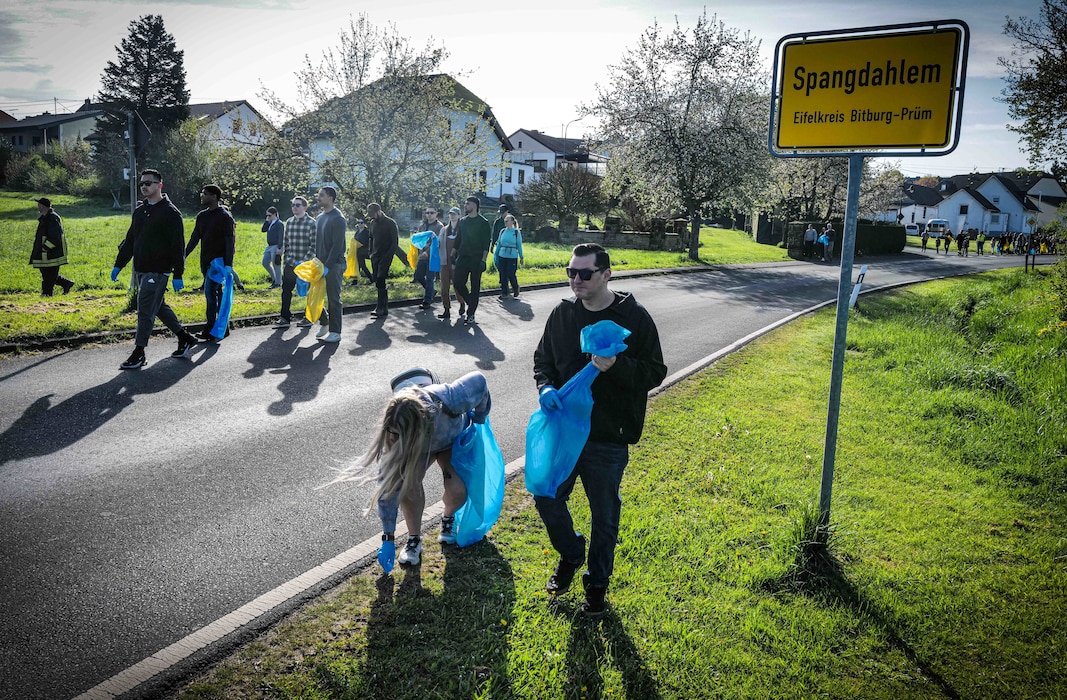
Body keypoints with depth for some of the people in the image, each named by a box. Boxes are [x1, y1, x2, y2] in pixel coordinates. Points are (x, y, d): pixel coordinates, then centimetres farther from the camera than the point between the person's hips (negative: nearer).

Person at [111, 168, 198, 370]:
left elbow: (178, 246, -12)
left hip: (158, 271, -8)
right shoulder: (139, 211, 15)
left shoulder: (170, 213, -8)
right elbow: (129, 241, 22)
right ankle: (185, 338, 26)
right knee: (159, 307, 14)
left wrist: (178, 275, -16)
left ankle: (139, 353, -3)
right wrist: (118, 265, 18)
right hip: (140, 270, 8)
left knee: (145, 310, -8)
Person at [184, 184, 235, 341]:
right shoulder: (202, 216, 14)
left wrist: (228, 265, -20)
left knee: (210, 292, -13)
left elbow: (230, 242, -14)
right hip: (206, 262, 8)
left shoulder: (225, 216, -9)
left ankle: (210, 329, -10)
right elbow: (194, 239, 18)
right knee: (216, 293, 11)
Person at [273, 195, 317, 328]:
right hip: (290, 264, 5)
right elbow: (285, 241, 16)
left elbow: (314, 245, -11)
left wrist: (304, 261, -15)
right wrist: (287, 258, 9)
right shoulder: (289, 222, 8)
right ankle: (284, 318, 12)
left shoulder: (311, 223, -9)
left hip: (306, 264, -5)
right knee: (286, 290, 5)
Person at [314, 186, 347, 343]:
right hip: (320, 264, 8)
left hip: (334, 265, -8)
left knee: (333, 299, -2)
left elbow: (337, 246, -18)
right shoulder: (320, 218, 14)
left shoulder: (338, 219, -13)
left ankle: (335, 332, 7)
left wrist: (327, 265, -21)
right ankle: (324, 323, 26)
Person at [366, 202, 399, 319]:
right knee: (378, 282, 6)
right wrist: (371, 253, 12)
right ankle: (383, 307, 13)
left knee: (380, 283, -13)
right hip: (375, 257, 7)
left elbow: (395, 242, -9)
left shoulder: (390, 223, -9)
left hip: (385, 258, -7)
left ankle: (381, 309, -11)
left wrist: (388, 256, -16)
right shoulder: (373, 223, 13)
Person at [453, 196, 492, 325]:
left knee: (475, 287, 0)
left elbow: (486, 244, -7)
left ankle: (471, 314, 6)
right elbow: (458, 241, 17)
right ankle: (469, 303, 23)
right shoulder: (462, 221, 13)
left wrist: (483, 260, -15)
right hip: (463, 257, 5)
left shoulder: (483, 223, -3)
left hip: (476, 259, -5)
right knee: (459, 283, -2)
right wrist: (454, 257, 11)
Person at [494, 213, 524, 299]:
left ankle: (516, 289, 22)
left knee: (511, 275, -6)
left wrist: (521, 257, 4)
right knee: (503, 275, 3)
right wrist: (496, 255, 12)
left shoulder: (517, 232, -1)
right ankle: (504, 294, 10)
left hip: (512, 257, -4)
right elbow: (498, 244, 14)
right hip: (502, 256, 4)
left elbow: (519, 246, 3)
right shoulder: (502, 231, 8)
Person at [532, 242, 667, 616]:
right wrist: (546, 387, -10)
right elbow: (542, 358, 11)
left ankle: (597, 582, 34)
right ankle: (571, 553, 41)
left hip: (608, 438, -4)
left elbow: (655, 372, -9)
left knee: (604, 514, 11)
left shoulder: (635, 318, -11)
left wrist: (616, 365, -27)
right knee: (546, 498, 11)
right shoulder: (563, 313, 1)